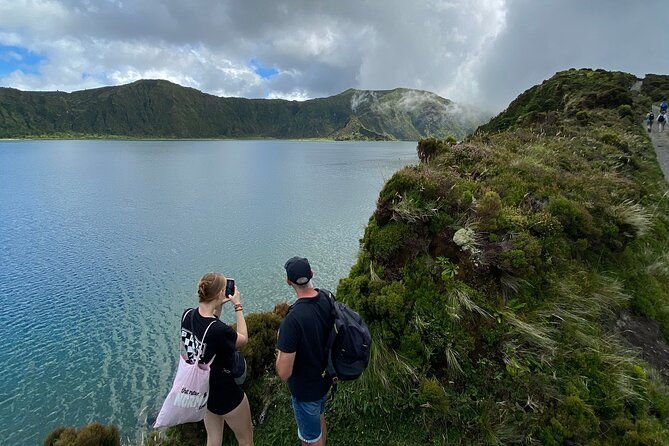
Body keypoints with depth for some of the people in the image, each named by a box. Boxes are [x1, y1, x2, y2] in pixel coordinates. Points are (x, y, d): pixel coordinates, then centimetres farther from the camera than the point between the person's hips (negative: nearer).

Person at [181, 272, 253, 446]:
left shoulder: (187, 315, -15)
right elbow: (243, 339, -12)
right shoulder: (220, 330, -36)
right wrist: (238, 306, -8)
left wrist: (219, 306, -2)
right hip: (225, 394, -7)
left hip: (201, 389, 7)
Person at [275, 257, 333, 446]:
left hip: (306, 390, -6)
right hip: (325, 378, 7)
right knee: (319, 418, 34)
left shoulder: (293, 320, -37)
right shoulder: (327, 299, -16)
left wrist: (280, 350, -11)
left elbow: (284, 373, -30)